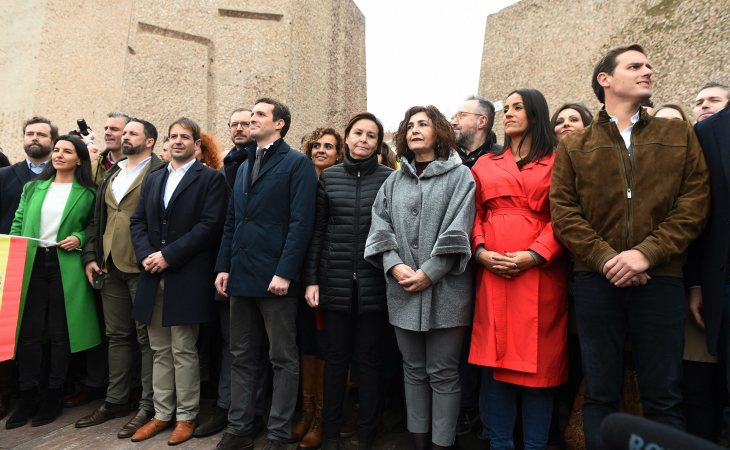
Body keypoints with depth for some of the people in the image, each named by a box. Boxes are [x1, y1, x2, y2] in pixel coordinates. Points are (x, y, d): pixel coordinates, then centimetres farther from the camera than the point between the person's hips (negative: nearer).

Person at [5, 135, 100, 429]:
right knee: (29, 331, 3)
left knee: (59, 332, 4)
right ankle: (27, 396, 15)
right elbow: (17, 225, 12)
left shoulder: (88, 193, 4)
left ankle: (53, 396, 17)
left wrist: (80, 238, -12)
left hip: (66, 266, -3)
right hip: (31, 263, 3)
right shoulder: (33, 188, 14)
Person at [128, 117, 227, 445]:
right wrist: (145, 255, -6)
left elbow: (209, 224, -13)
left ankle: (186, 416, 16)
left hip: (186, 277, -6)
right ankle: (162, 414, 25)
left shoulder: (211, 178, -2)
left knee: (183, 351, 2)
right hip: (153, 276, 6)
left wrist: (168, 255, -16)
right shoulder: (153, 179, 18)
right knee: (160, 351, 13)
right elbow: (137, 221, 12)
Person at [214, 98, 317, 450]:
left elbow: (301, 222, -13)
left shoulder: (297, 163, -4)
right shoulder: (244, 166, 19)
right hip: (241, 275, 7)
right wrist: (224, 266, 9)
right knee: (242, 357, 14)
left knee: (283, 359, 5)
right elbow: (231, 222, 17)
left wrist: (284, 273, -19)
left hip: (275, 276, -7)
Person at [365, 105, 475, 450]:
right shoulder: (394, 181, 14)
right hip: (402, 290, 4)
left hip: (444, 289, -4)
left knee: (443, 372, 4)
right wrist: (394, 266, -11)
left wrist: (429, 273, -16)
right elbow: (380, 227, 5)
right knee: (414, 369, 14)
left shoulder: (459, 176, 1)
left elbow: (457, 233, -9)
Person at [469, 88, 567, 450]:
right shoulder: (485, 165, 16)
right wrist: (481, 251, -7)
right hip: (492, 271, 2)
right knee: (498, 360, 7)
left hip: (540, 271, -2)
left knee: (538, 361, 3)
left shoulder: (556, 162, 8)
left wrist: (535, 254, -15)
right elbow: (474, 215, 10)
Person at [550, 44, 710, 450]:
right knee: (600, 393, 9)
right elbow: (564, 213, -1)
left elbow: (694, 205, 2)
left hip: (661, 279, 1)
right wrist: (605, 258, -14)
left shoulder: (680, 136, 12)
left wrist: (647, 253, -12)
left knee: (664, 395, 8)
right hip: (596, 280, 0)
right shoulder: (573, 148, 9)